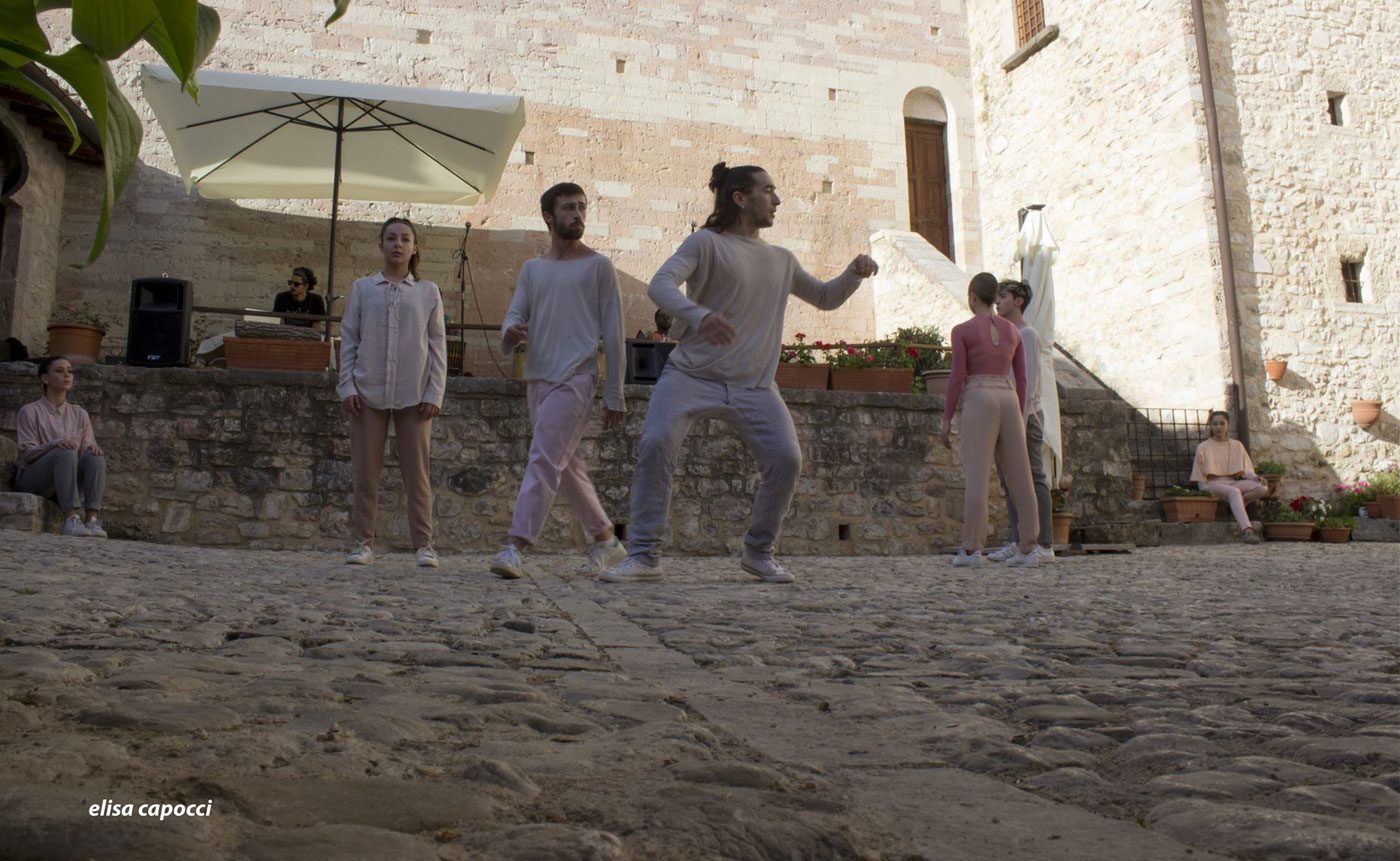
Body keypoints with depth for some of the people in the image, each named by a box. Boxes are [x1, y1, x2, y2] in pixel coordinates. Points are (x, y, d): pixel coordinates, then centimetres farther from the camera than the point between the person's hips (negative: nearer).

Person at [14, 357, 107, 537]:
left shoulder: (80, 414, 15)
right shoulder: (30, 412, 2)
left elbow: (88, 446, 8)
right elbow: (26, 452, -8)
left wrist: (93, 448, -17)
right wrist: (55, 444, -27)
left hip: (68, 482, 4)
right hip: (31, 480, -4)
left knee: (95, 456, -26)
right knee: (66, 452, -34)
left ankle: (91, 519, -39)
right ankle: (72, 518, -46)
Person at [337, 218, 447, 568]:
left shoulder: (428, 292, 8)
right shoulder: (362, 289, 9)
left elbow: (438, 345, 6)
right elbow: (348, 339, 8)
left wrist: (434, 392, -2)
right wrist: (347, 386, -2)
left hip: (414, 395, -1)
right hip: (368, 393, 1)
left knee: (416, 472, 2)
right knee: (365, 472, 4)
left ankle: (424, 545, 6)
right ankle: (363, 543, 13)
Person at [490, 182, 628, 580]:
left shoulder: (598, 266, 3)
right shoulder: (532, 269, 17)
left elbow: (613, 334, 0)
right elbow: (514, 316, 8)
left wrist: (614, 395, -5)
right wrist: (510, 334, -18)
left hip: (575, 378, -6)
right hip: (537, 379, 6)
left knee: (544, 458, -17)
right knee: (567, 465, 10)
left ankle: (515, 546, -22)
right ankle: (606, 541, 22)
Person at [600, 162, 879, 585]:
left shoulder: (782, 260, 17)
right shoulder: (706, 243, -1)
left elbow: (825, 298, 30)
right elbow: (659, 285, -16)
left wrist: (853, 274, 9)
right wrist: (698, 315, -36)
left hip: (754, 386, 4)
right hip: (691, 374, -4)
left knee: (787, 459, -11)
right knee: (655, 445, -22)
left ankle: (758, 553, 10)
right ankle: (644, 555, -8)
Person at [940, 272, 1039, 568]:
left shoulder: (962, 330, -2)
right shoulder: (1013, 330, 13)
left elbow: (957, 377, -7)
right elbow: (1021, 379, 12)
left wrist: (946, 419, -3)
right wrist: (1021, 417, 19)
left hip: (978, 402, -5)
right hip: (1009, 401, 5)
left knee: (976, 475, -6)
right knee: (1019, 475, 5)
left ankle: (971, 549, -10)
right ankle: (1028, 548, 4)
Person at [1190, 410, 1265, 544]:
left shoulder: (1237, 445, 17)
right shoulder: (1203, 448, 7)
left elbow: (1246, 469, 9)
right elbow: (1200, 478, 4)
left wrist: (1255, 477, -14)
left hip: (1233, 482, 4)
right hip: (1214, 484, -4)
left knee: (1263, 488, -24)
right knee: (1234, 492, -39)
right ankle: (1247, 531, -53)